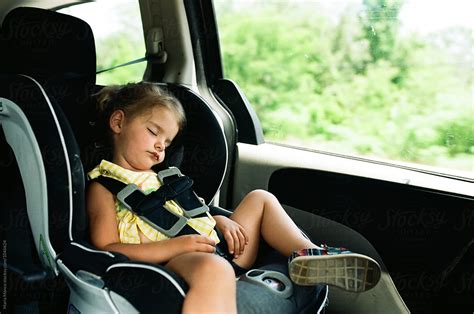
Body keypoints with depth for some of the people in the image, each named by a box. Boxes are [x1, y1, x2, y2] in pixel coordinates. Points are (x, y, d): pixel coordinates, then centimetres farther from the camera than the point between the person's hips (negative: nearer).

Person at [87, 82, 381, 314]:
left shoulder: (158, 179, 29)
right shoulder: (104, 186, 5)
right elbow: (106, 250, -9)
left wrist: (221, 221, 8)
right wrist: (175, 245, -21)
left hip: (211, 248, 9)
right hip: (168, 262, -9)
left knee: (259, 199, 16)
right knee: (215, 269, -42)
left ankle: (308, 254, -7)